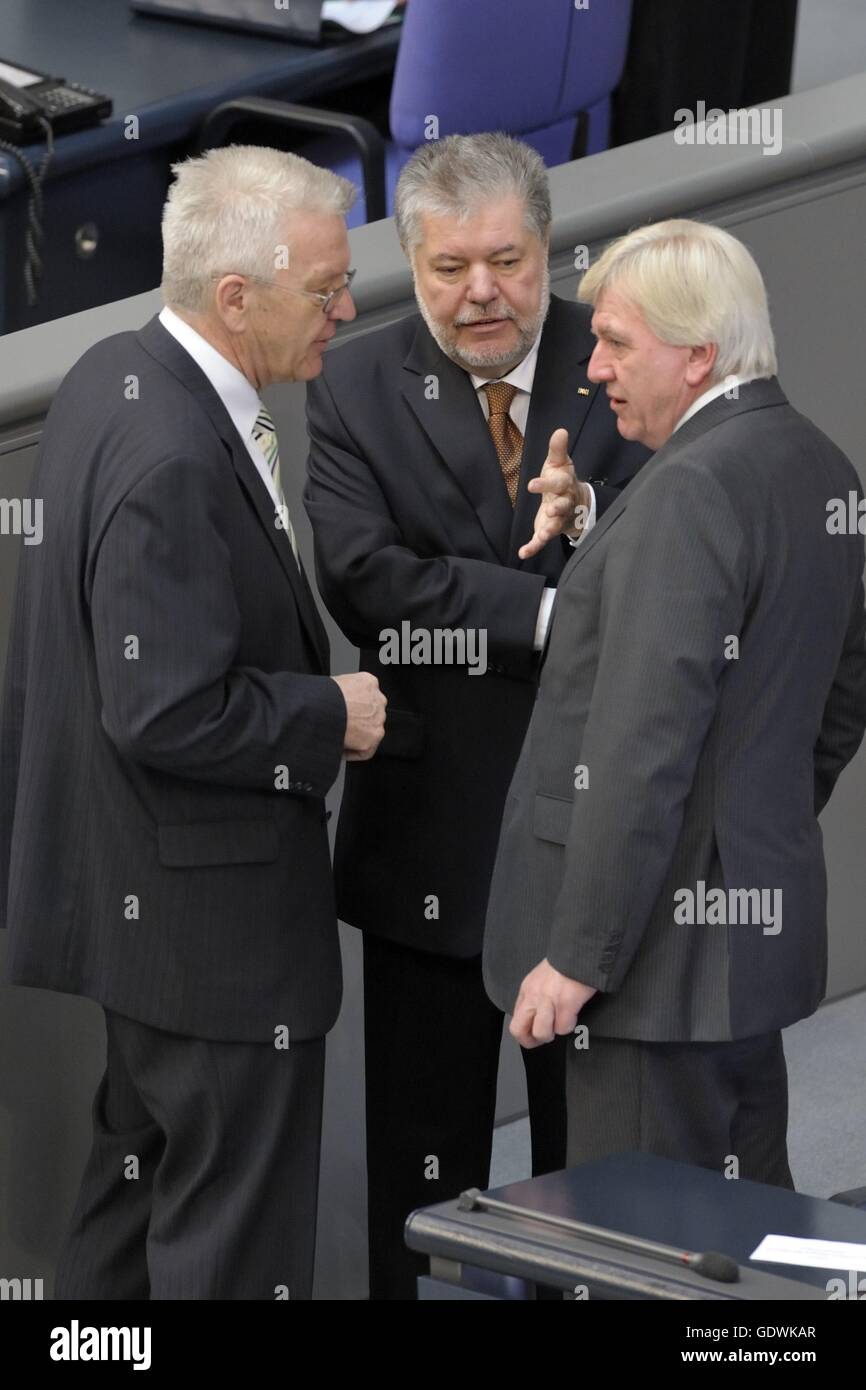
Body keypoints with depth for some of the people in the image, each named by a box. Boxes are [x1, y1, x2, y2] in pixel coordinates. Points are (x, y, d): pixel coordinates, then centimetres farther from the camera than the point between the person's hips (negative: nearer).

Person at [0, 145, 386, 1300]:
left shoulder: (111, 378, 4)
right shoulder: (174, 459, -27)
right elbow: (168, 716, -28)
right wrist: (330, 717, -15)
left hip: (128, 891, 10)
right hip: (209, 923, -10)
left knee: (134, 1185, 21)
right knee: (233, 1242, 1)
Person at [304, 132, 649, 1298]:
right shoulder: (355, 391, -3)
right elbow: (364, 580, -17)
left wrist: (592, 514, -28)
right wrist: (553, 612, -24)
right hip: (433, 833, 0)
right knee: (423, 1141, 11)